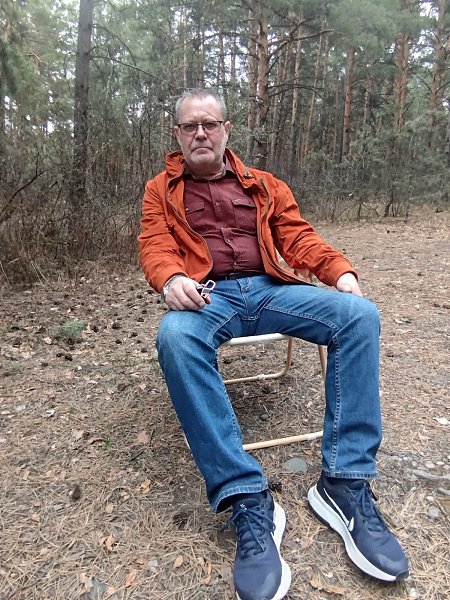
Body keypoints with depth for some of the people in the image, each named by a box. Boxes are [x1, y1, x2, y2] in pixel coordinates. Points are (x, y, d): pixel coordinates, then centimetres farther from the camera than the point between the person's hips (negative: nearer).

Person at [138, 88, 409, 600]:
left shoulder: (264, 185, 22)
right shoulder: (160, 191, 17)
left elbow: (298, 237, 13)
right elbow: (155, 246, 3)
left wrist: (339, 269, -6)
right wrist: (170, 279, -21)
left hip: (270, 288, 3)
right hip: (207, 296, -2)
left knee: (359, 314, -22)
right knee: (175, 337, -37)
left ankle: (344, 484, -19)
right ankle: (249, 502, -30)